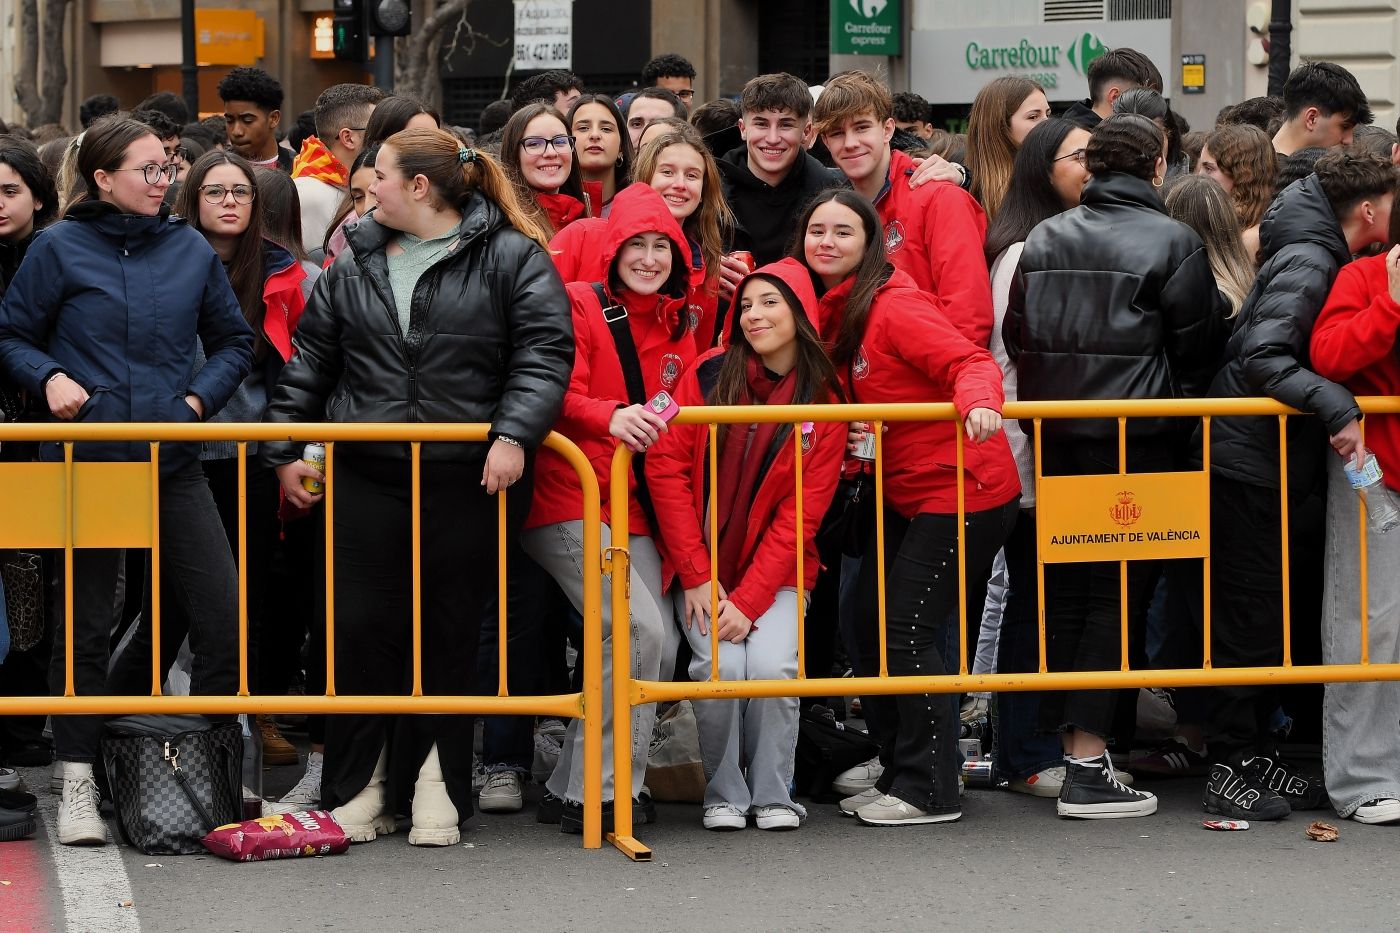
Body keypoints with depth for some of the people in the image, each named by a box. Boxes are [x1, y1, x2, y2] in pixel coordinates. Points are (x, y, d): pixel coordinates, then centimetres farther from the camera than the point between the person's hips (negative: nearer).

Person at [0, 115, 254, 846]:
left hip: (172, 458, 3)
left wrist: (201, 397, 3)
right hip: (85, 459, -3)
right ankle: (77, 784, 13)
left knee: (222, 614, -3)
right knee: (83, 624, 4)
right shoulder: (60, 249, -2)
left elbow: (233, 340, 18)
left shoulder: (191, 251, 7)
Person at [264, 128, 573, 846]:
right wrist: (285, 450, 12)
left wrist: (514, 435, -20)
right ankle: (357, 794, 9)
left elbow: (543, 351, -8)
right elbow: (310, 358, 17)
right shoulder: (355, 262, 13)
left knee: (448, 638, 3)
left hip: (468, 482, -3)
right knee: (361, 631, 0)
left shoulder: (511, 257, 0)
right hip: (367, 482, 4)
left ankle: (435, 791, 12)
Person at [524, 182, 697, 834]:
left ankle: (568, 789, 10)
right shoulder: (579, 305, -4)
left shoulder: (677, 326, 17)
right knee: (637, 625, -20)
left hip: (634, 507, 7)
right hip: (566, 501, -7)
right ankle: (599, 792, -11)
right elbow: (555, 396, -16)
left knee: (652, 638, -2)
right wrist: (611, 416, -33)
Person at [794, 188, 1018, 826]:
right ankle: (900, 774, 20)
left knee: (909, 631, -10)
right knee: (868, 629, 9)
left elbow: (970, 362, -25)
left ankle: (931, 790, -1)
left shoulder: (894, 305, -17)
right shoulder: (830, 313, 9)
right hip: (905, 497, 9)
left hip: (959, 491, -9)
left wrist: (979, 402, -47)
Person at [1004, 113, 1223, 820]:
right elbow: (1198, 342, -2)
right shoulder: (1174, 242, -7)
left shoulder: (1044, 239, 7)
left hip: (1057, 435, 5)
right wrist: (1174, 398, 16)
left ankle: (1063, 739, 18)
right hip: (1135, 440, -5)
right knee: (1117, 593, -3)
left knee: (1063, 588, 13)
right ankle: (1087, 766, -8)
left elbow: (1016, 336, 11)